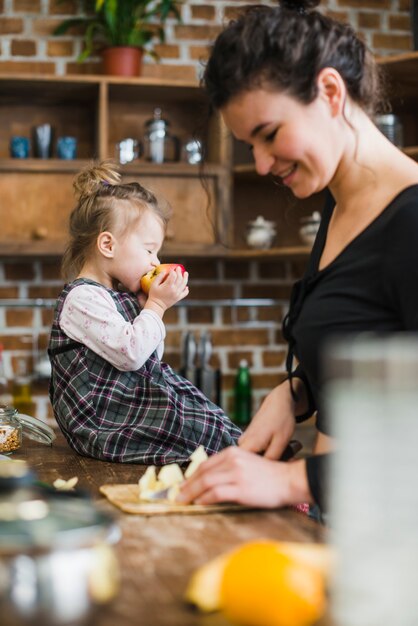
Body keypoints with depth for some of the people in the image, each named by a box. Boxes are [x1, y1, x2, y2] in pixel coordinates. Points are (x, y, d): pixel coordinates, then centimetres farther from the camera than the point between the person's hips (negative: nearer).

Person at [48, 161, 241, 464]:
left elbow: (151, 357, 22)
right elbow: (130, 354, -26)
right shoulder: (83, 298, -15)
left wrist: (148, 307, 8)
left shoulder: (120, 296, 16)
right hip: (104, 419, -10)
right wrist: (156, 306, -14)